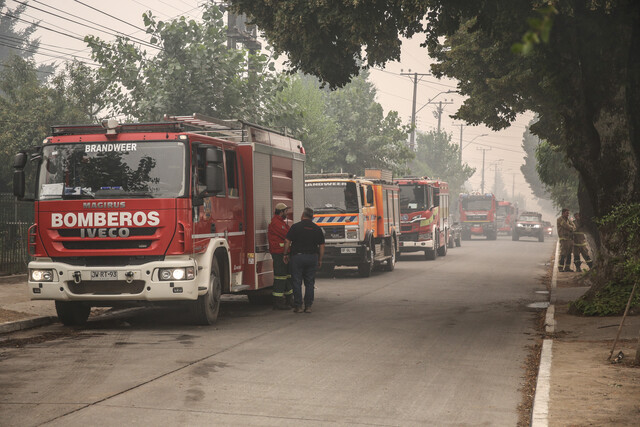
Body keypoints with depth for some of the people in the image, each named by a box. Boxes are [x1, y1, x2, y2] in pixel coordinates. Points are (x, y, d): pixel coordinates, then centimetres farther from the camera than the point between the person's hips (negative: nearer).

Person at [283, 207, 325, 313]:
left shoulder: (296, 226, -4)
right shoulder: (317, 229, 6)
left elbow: (287, 242, -6)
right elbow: (322, 246, 7)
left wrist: (286, 254, 4)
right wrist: (320, 260, 14)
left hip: (297, 257, -3)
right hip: (312, 257, 3)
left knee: (297, 282, 3)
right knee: (310, 283, 8)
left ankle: (298, 306, 2)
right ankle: (308, 306, 6)